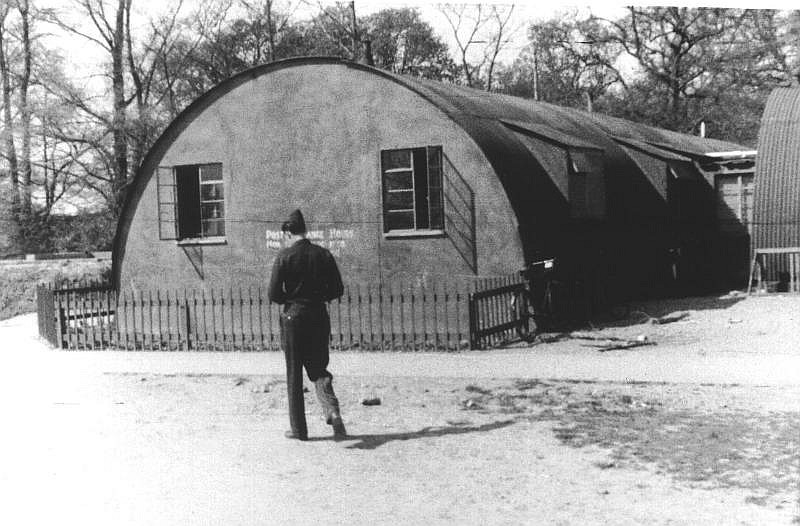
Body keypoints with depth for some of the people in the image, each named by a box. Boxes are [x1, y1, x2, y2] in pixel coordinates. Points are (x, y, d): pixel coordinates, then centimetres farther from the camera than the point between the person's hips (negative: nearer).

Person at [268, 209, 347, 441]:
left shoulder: (284, 256, -8)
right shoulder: (323, 254, 2)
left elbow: (273, 294, -10)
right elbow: (337, 289, 4)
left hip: (293, 317, -3)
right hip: (319, 316, 3)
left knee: (294, 374, 7)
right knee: (318, 369, 13)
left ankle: (298, 428, 11)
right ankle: (332, 410, -13)